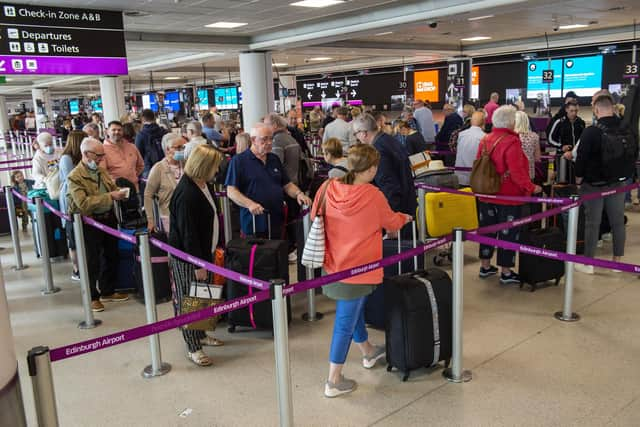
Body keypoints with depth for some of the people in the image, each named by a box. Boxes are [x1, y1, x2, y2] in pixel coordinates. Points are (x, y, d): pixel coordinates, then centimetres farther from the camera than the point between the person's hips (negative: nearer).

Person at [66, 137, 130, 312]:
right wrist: (110, 196, -27)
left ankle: (108, 292, 32)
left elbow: (112, 188, 23)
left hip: (108, 219, 8)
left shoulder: (101, 171, 8)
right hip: (90, 223, -8)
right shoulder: (74, 177, -16)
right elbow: (83, 203, -26)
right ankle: (92, 297, 18)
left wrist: (119, 193, -1)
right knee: (92, 262, 3)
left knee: (111, 257, 16)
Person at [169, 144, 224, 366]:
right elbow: (188, 233, -24)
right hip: (187, 257, -9)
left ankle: (200, 334, 35)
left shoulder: (205, 185, 4)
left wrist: (213, 249, 17)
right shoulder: (186, 195, -25)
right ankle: (193, 347, 12)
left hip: (203, 251, 9)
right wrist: (198, 264, -20)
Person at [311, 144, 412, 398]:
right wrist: (404, 218, 23)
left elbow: (315, 218, 9)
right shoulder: (372, 195, -18)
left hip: (334, 265, 6)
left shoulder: (329, 189, -7)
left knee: (353, 310, 26)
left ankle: (368, 352, 49)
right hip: (356, 269, -6)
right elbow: (392, 223, 0)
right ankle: (334, 381, 13)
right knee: (345, 322, 4)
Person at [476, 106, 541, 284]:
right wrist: (531, 188, -13)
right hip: (508, 196, -7)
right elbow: (517, 172, -24)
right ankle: (506, 273, 12)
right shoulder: (511, 142, -19)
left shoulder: (485, 140, 3)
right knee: (508, 233, 4)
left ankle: (485, 266, 27)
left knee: (487, 229, 17)